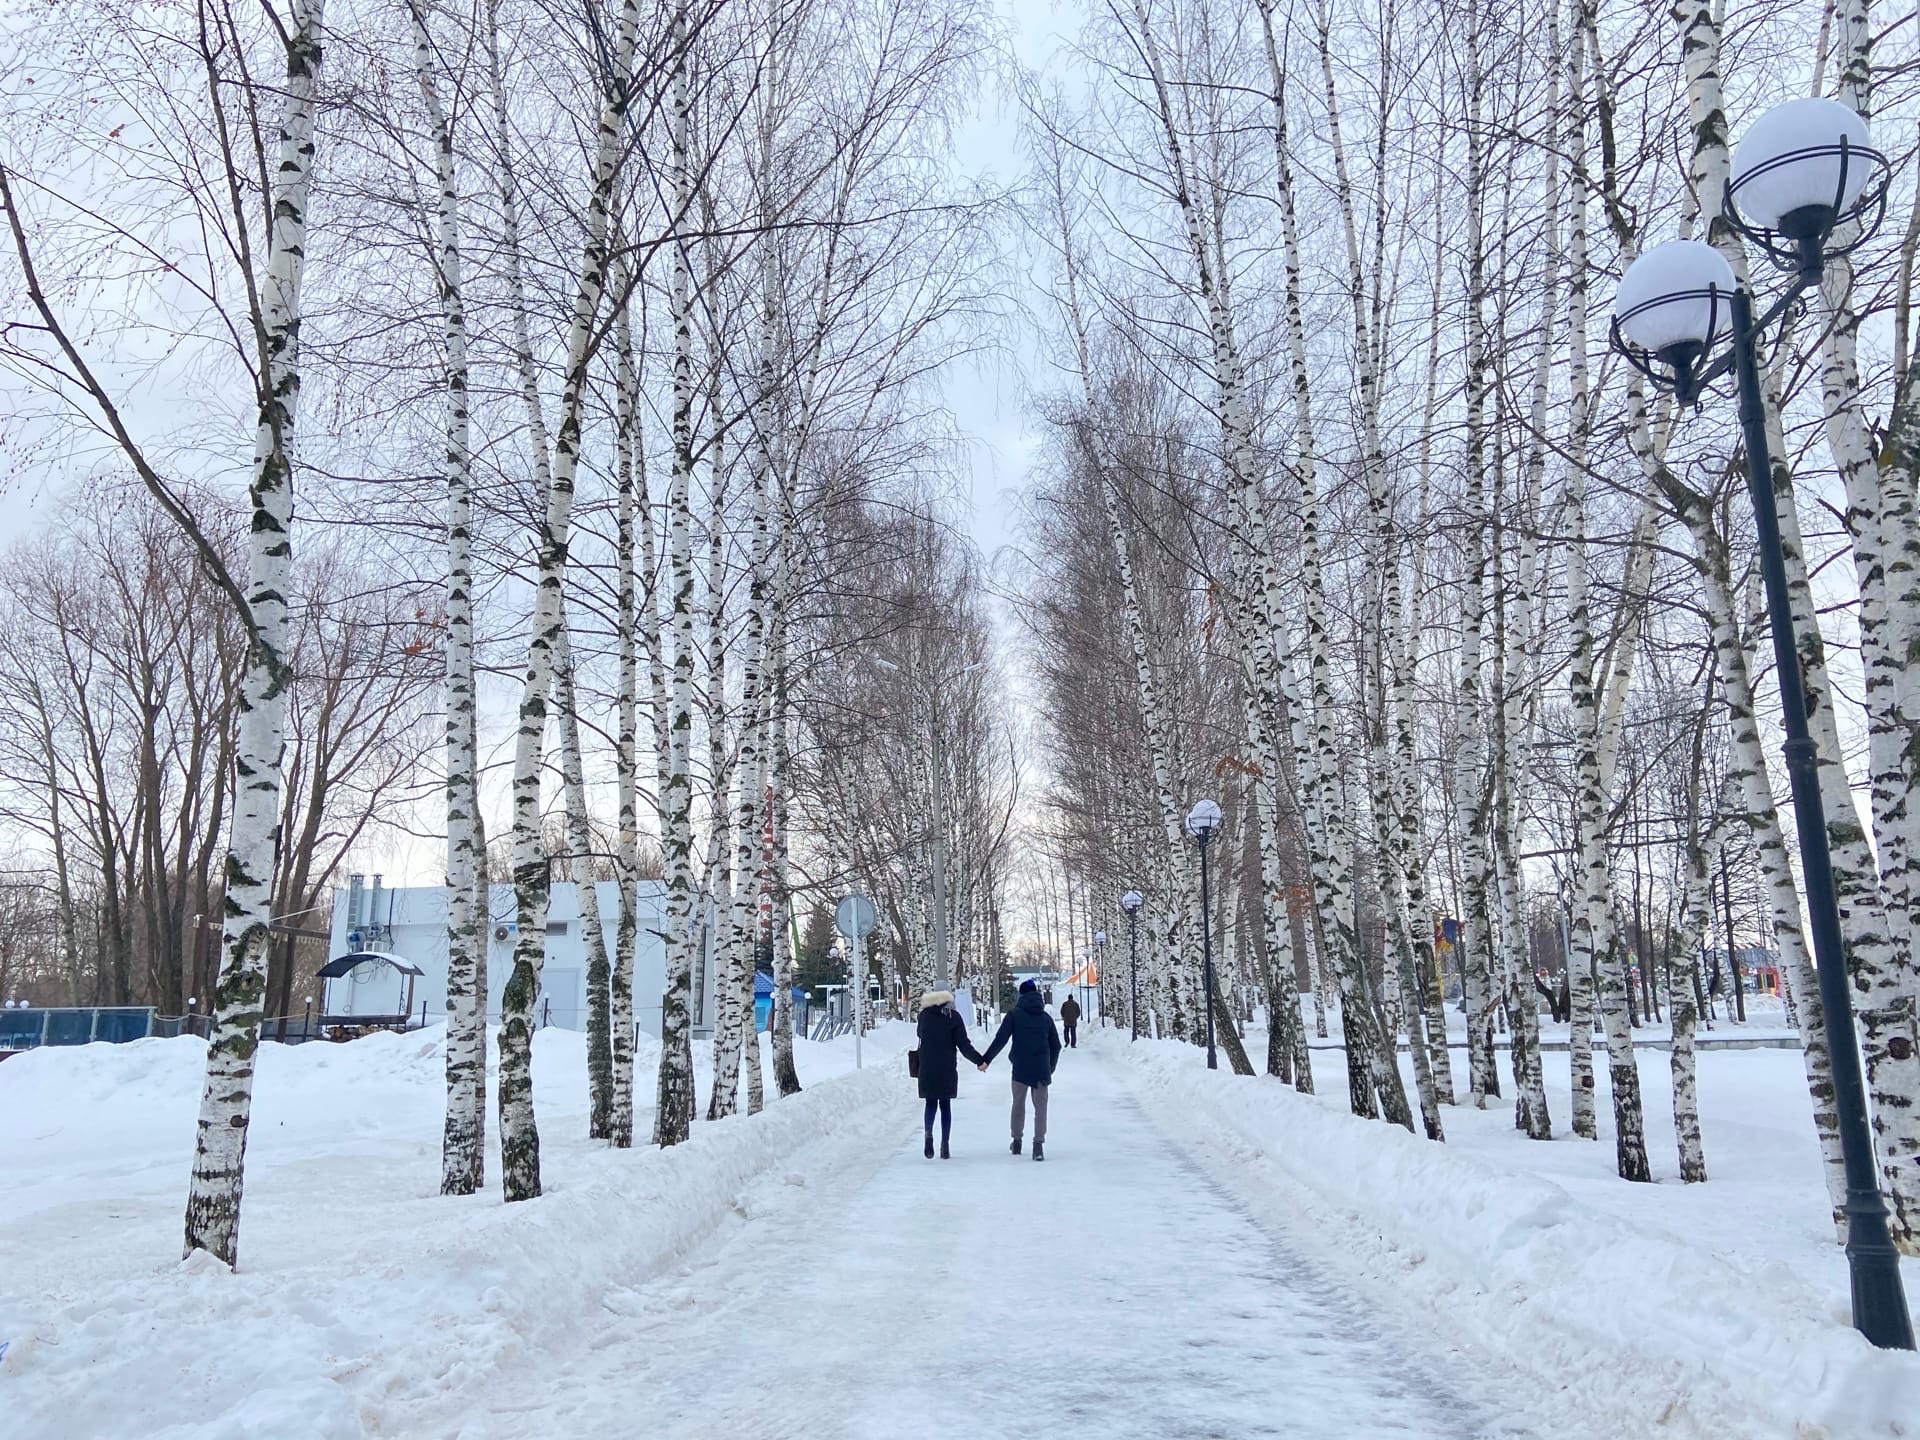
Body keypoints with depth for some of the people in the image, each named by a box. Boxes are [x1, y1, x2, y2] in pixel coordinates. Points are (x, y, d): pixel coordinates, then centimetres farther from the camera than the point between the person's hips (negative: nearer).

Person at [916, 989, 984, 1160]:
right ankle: (944, 1144, 5)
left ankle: (928, 1133, -16)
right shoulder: (953, 1017, -7)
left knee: (931, 1103, 10)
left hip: (927, 1068, 1)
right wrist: (980, 1060, -3)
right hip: (947, 1069, -1)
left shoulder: (924, 1015, 0)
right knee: (945, 1104, 8)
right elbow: (964, 1044, -9)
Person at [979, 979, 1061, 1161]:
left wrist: (986, 1060, -2)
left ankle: (1016, 1141, 23)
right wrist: (1051, 1068, 23)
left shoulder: (1014, 1014, -3)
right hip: (1041, 1070, 2)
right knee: (1040, 1107, 3)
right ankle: (1039, 1143, -10)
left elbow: (1000, 1040, -8)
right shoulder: (1046, 1017, 8)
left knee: (1018, 1104, 15)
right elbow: (1056, 1045, 11)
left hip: (1020, 1069, -1)